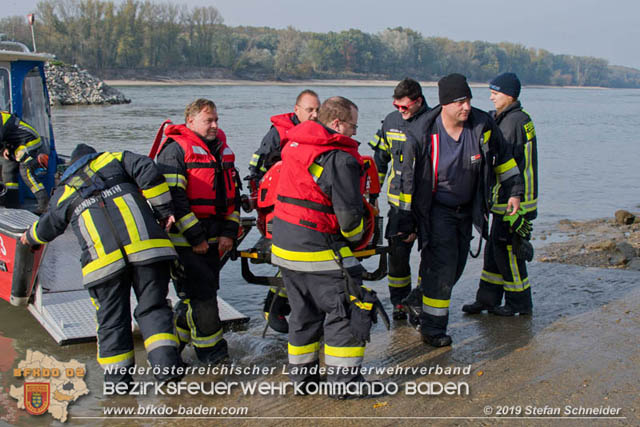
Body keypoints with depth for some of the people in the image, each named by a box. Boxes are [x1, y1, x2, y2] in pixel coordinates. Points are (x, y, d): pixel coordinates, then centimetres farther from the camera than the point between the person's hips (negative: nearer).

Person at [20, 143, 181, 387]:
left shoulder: (63, 194, 25)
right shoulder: (115, 159, 21)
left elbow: (46, 229, 36)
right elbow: (148, 171, 3)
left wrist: (29, 237, 59)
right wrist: (164, 210, 5)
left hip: (103, 260, 1)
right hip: (146, 246, 0)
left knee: (112, 319, 13)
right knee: (152, 308, 8)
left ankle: (117, 378, 19)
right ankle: (166, 365, -3)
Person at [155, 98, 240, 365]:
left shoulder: (222, 148, 15)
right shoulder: (175, 149, -8)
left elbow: (233, 192, 17)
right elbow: (173, 197, -15)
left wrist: (229, 232, 7)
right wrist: (195, 237, -16)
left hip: (213, 239, 7)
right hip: (185, 240, -7)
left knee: (201, 292, 11)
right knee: (200, 293, -6)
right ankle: (211, 351, 7)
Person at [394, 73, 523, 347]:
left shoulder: (482, 124, -10)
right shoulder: (423, 135, -19)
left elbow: (503, 158, 7)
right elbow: (409, 179, -9)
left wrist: (514, 191, 7)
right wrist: (407, 218, -6)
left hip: (466, 209, 5)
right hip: (435, 209, -5)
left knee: (456, 266, 12)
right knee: (442, 265, -12)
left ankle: (421, 302, 34)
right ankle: (432, 328, -2)